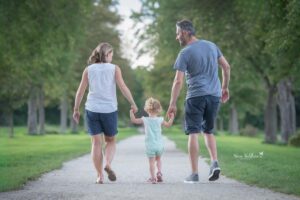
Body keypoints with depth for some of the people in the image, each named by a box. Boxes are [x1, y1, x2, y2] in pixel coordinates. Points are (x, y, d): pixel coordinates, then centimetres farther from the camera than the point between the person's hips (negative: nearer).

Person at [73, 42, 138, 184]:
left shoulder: (88, 69, 5)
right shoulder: (114, 68, 1)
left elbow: (80, 91, 3)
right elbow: (123, 88, -6)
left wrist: (76, 110, 10)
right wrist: (133, 104, 2)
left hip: (92, 110, 1)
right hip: (109, 110, -1)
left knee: (97, 143, 5)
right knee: (111, 141, 16)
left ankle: (99, 176, 1)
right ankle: (108, 164, -10)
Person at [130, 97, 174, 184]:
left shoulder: (145, 120, -5)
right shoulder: (160, 120, -1)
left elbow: (134, 120, 0)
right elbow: (168, 124, 15)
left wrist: (131, 112, 11)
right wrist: (171, 118, 29)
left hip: (150, 146, -2)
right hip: (159, 145, 2)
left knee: (151, 162, 2)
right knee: (158, 159, 25)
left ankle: (153, 178, -3)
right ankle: (159, 172, 8)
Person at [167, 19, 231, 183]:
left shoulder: (185, 53, -6)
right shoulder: (211, 45, 10)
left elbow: (178, 81, -11)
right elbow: (226, 67, 13)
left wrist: (172, 104, -6)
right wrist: (225, 88, 23)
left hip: (196, 96, -5)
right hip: (215, 95, 5)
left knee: (193, 133, 0)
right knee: (208, 131, 18)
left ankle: (194, 173, -1)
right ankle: (214, 163, -2)